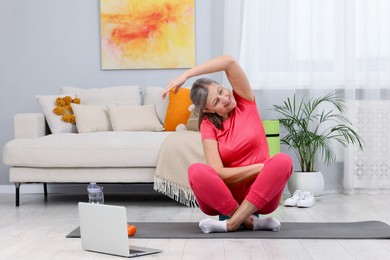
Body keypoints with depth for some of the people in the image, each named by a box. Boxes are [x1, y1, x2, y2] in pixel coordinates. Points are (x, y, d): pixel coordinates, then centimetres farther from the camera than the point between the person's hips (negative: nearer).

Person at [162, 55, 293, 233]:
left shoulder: (245, 102, 2)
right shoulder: (208, 125, -2)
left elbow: (229, 61, -14)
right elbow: (219, 173, -14)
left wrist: (185, 75, -17)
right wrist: (262, 167, -17)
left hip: (261, 194, 1)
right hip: (225, 194, -1)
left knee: (283, 160, -31)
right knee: (196, 171, -31)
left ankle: (232, 222, -30)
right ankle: (250, 221, -27)